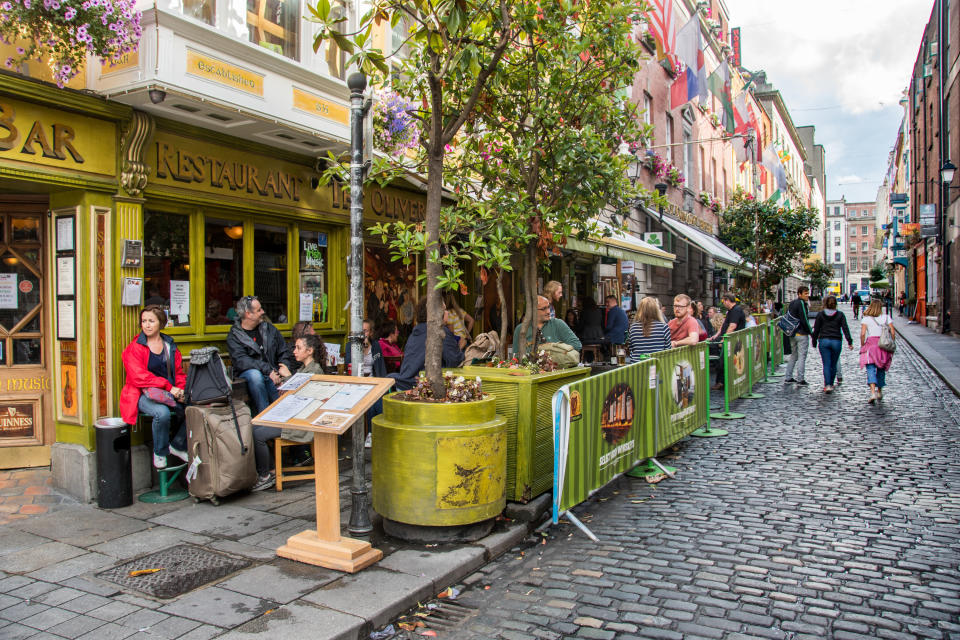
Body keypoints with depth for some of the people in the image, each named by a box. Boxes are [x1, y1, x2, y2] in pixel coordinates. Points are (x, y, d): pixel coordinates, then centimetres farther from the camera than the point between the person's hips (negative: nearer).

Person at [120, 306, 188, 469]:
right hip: (144, 394, -5)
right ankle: (160, 453, -7)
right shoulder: (134, 348, 0)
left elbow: (179, 373, 16)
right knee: (162, 412, -35)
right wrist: (169, 387, -19)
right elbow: (139, 377, -12)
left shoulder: (170, 346, 15)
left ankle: (178, 445, 6)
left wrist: (180, 390, -6)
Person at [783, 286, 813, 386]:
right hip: (801, 334, -9)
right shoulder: (801, 303, -15)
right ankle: (800, 379, -2)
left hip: (792, 334, 9)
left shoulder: (792, 303, 11)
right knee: (802, 356, -3)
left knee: (793, 355, 17)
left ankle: (788, 377, 18)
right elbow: (804, 320, -17)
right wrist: (811, 332, -8)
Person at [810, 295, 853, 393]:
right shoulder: (840, 314, 4)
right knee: (833, 365, 12)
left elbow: (816, 330, 4)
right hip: (837, 341, 1)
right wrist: (849, 341, -2)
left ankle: (827, 385, -16)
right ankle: (830, 384, 21)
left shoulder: (820, 314, 2)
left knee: (826, 364, -3)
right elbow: (845, 329, -2)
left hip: (824, 341, -1)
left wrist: (814, 342, 13)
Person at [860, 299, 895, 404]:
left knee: (871, 369, -8)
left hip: (871, 342, -3)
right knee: (881, 369, 18)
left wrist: (862, 346, 1)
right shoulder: (886, 317, 7)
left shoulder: (866, 319, 1)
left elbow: (863, 334, -9)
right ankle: (880, 392, 28)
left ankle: (873, 392, -25)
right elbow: (893, 332, 1)